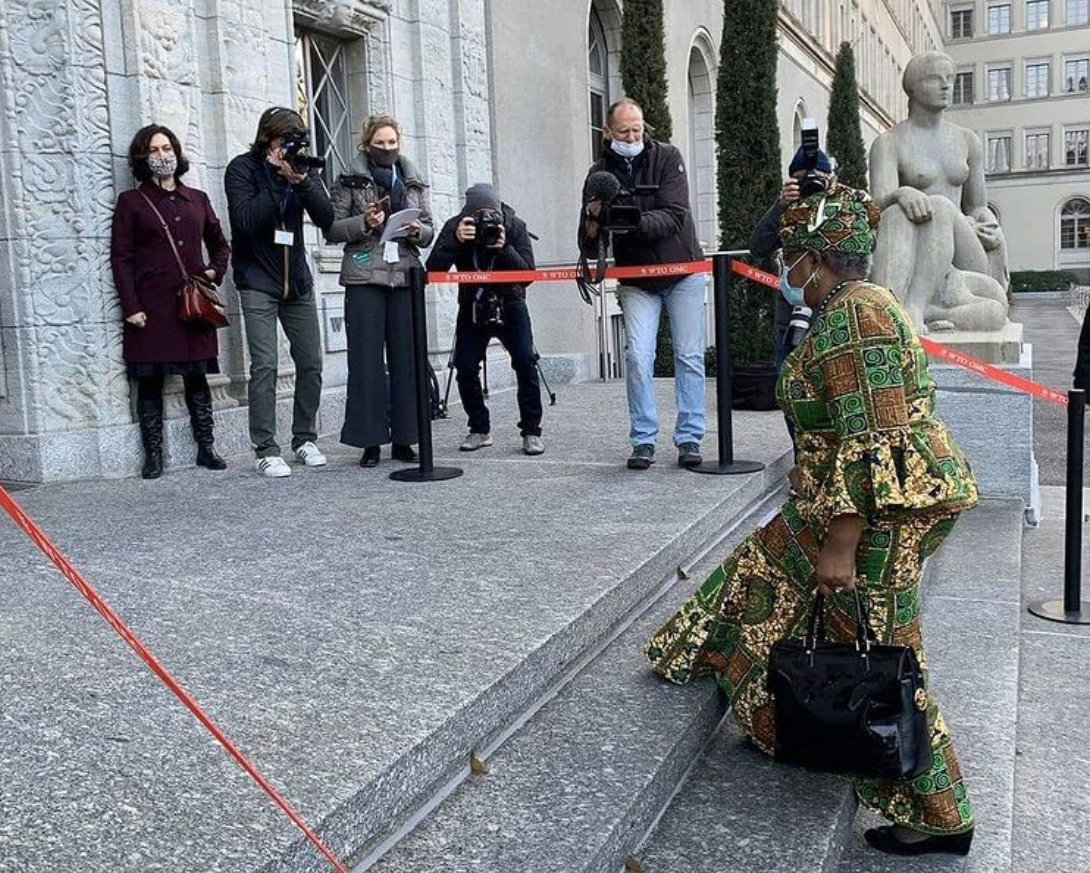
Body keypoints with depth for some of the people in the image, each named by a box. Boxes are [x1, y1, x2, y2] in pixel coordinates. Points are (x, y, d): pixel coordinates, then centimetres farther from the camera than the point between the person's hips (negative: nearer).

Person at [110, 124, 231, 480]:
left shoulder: (197, 199, 14)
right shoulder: (131, 201, 4)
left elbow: (219, 244, 26)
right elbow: (121, 258, -1)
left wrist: (215, 271, 7)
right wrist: (131, 307, -8)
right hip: (152, 306, -3)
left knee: (197, 377, 7)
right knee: (150, 381, 0)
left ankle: (206, 447, 14)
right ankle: (153, 454, 6)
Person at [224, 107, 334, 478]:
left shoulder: (303, 167, 7)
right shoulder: (242, 169, -4)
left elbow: (326, 218, -4)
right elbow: (246, 219, -18)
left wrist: (302, 181, -18)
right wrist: (280, 180, -19)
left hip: (297, 280, 5)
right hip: (257, 281, -4)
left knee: (311, 362, 5)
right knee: (265, 365, -10)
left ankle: (305, 439, 19)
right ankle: (266, 450, -5)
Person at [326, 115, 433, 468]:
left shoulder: (414, 183, 16)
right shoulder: (351, 181, 5)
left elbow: (429, 231, 15)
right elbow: (332, 228, 1)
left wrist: (417, 231, -6)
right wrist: (365, 222, -14)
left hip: (405, 277, 3)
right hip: (364, 278, -3)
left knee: (406, 359, 2)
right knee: (366, 359, -3)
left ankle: (403, 438, 10)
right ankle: (370, 441, 3)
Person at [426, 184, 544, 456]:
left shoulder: (515, 226, -14)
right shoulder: (455, 227, -13)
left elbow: (528, 273, -20)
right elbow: (433, 269, -23)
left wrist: (504, 248, -34)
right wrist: (455, 240, -35)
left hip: (509, 303, -1)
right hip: (472, 306, 1)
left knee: (525, 362, -15)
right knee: (465, 367, -9)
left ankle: (531, 431, -5)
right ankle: (480, 429, 10)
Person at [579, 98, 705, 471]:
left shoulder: (667, 158, -6)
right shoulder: (600, 174, 0)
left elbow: (675, 217, -20)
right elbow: (588, 247, -2)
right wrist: (593, 221, -24)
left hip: (682, 271, -1)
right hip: (637, 280, 1)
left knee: (689, 356, -1)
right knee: (638, 358, -11)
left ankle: (689, 438, 6)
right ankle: (643, 441, -2)